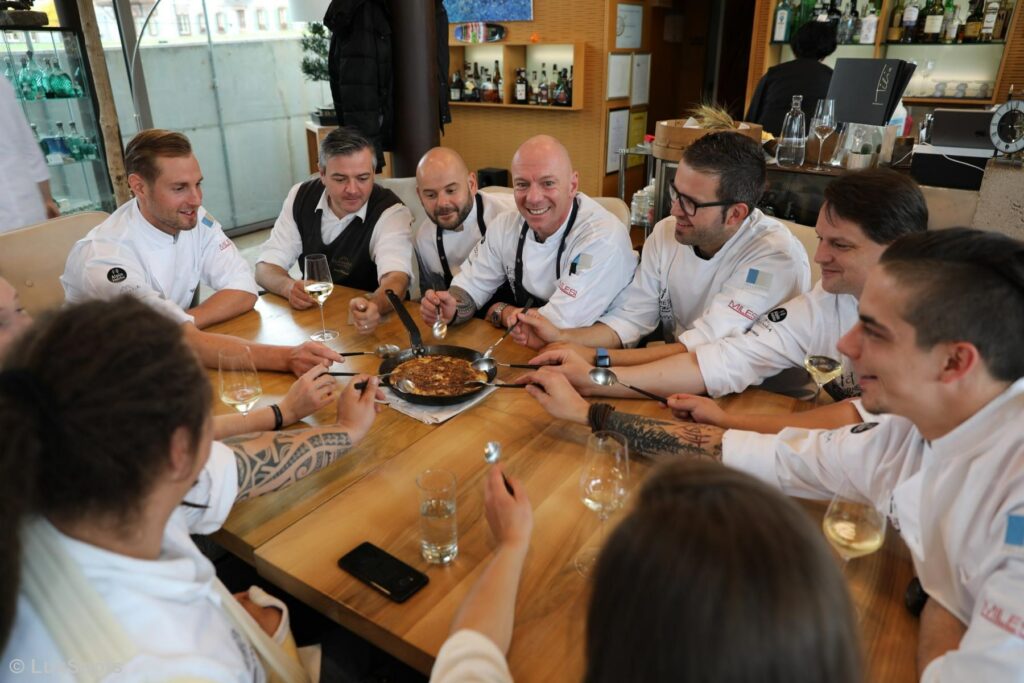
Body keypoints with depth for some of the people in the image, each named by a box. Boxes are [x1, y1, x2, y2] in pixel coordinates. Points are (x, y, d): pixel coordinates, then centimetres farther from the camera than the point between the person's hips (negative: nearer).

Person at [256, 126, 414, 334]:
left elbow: (396, 277, -31)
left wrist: (374, 306, -54)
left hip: (364, 325, -2)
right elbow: (265, 268, -1)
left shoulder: (391, 212, -15)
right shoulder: (301, 196, -2)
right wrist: (289, 287, -24)